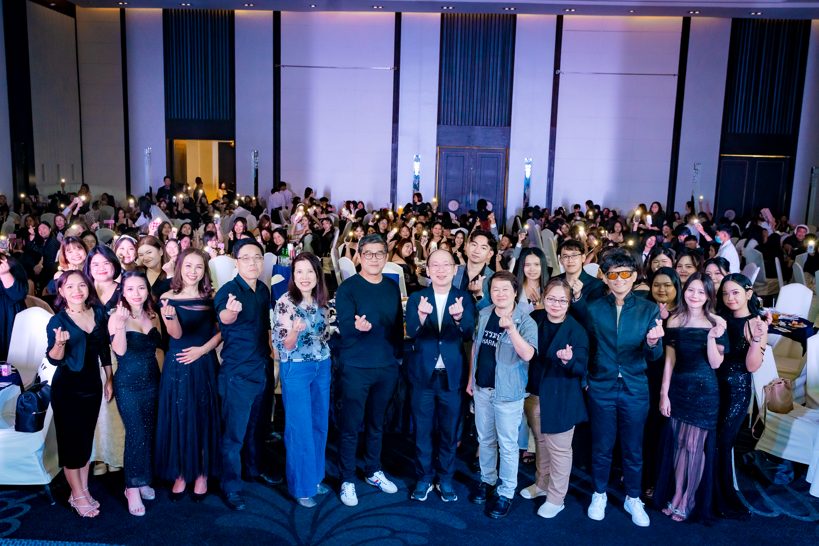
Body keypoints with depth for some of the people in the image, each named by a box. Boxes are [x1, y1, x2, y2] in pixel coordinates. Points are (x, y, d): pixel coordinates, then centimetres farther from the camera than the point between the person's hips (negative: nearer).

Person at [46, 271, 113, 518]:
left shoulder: (98, 312, 0)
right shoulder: (57, 321, -11)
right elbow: (54, 360, -12)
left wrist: (109, 379, 11)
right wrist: (59, 343, -32)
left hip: (92, 385, 4)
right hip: (67, 388, -4)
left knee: (87, 439, 13)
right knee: (71, 441, 4)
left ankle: (84, 490, 27)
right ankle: (77, 495, 19)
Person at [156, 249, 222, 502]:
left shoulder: (210, 298, 2)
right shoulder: (168, 298, -4)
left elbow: (221, 330, 3)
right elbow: (177, 334, -16)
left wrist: (203, 349, -12)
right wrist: (170, 315, -36)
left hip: (205, 365, 2)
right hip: (178, 366, -1)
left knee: (204, 419, 8)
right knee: (179, 418, 5)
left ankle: (202, 474, 22)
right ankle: (180, 474, 21)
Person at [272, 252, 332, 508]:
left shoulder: (321, 301, 3)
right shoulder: (285, 303, -14)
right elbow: (284, 347, -16)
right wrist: (295, 331, -35)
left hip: (322, 367, 6)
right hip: (296, 370, -6)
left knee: (319, 424, 15)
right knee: (300, 428, 3)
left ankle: (315, 477, 32)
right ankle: (301, 486, 19)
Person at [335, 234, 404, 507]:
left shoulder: (393, 287, 7)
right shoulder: (348, 288, -7)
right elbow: (344, 326, -17)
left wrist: (398, 356, 9)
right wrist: (357, 326, -38)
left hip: (387, 367, 4)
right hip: (356, 368, -4)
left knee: (377, 423, 16)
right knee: (351, 426, 3)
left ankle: (374, 471, 32)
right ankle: (347, 481, 17)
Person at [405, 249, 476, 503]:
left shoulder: (464, 298, -2)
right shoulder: (417, 298, -2)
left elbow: (469, 333, -17)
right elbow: (411, 332, -17)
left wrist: (459, 318, -39)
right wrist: (421, 316, -39)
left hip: (452, 375, 0)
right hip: (423, 374, 0)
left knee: (449, 431, 13)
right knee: (422, 430, 12)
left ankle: (445, 478, 31)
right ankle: (423, 478, 29)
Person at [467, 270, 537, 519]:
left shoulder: (525, 321, -13)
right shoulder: (483, 314, 3)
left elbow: (527, 354, -26)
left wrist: (510, 327, -36)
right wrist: (471, 378, 14)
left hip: (508, 392, -5)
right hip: (482, 388, 5)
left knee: (507, 445, 4)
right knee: (485, 440, 18)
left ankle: (506, 493, 17)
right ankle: (487, 480, 36)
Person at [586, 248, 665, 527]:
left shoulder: (649, 309, -4)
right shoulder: (594, 309, -3)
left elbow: (655, 355, -11)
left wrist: (653, 342, -32)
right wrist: (584, 378, -7)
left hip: (635, 389, 0)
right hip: (601, 388, 0)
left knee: (633, 448, 14)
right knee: (601, 446, 14)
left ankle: (633, 499, 33)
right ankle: (599, 495, 34)